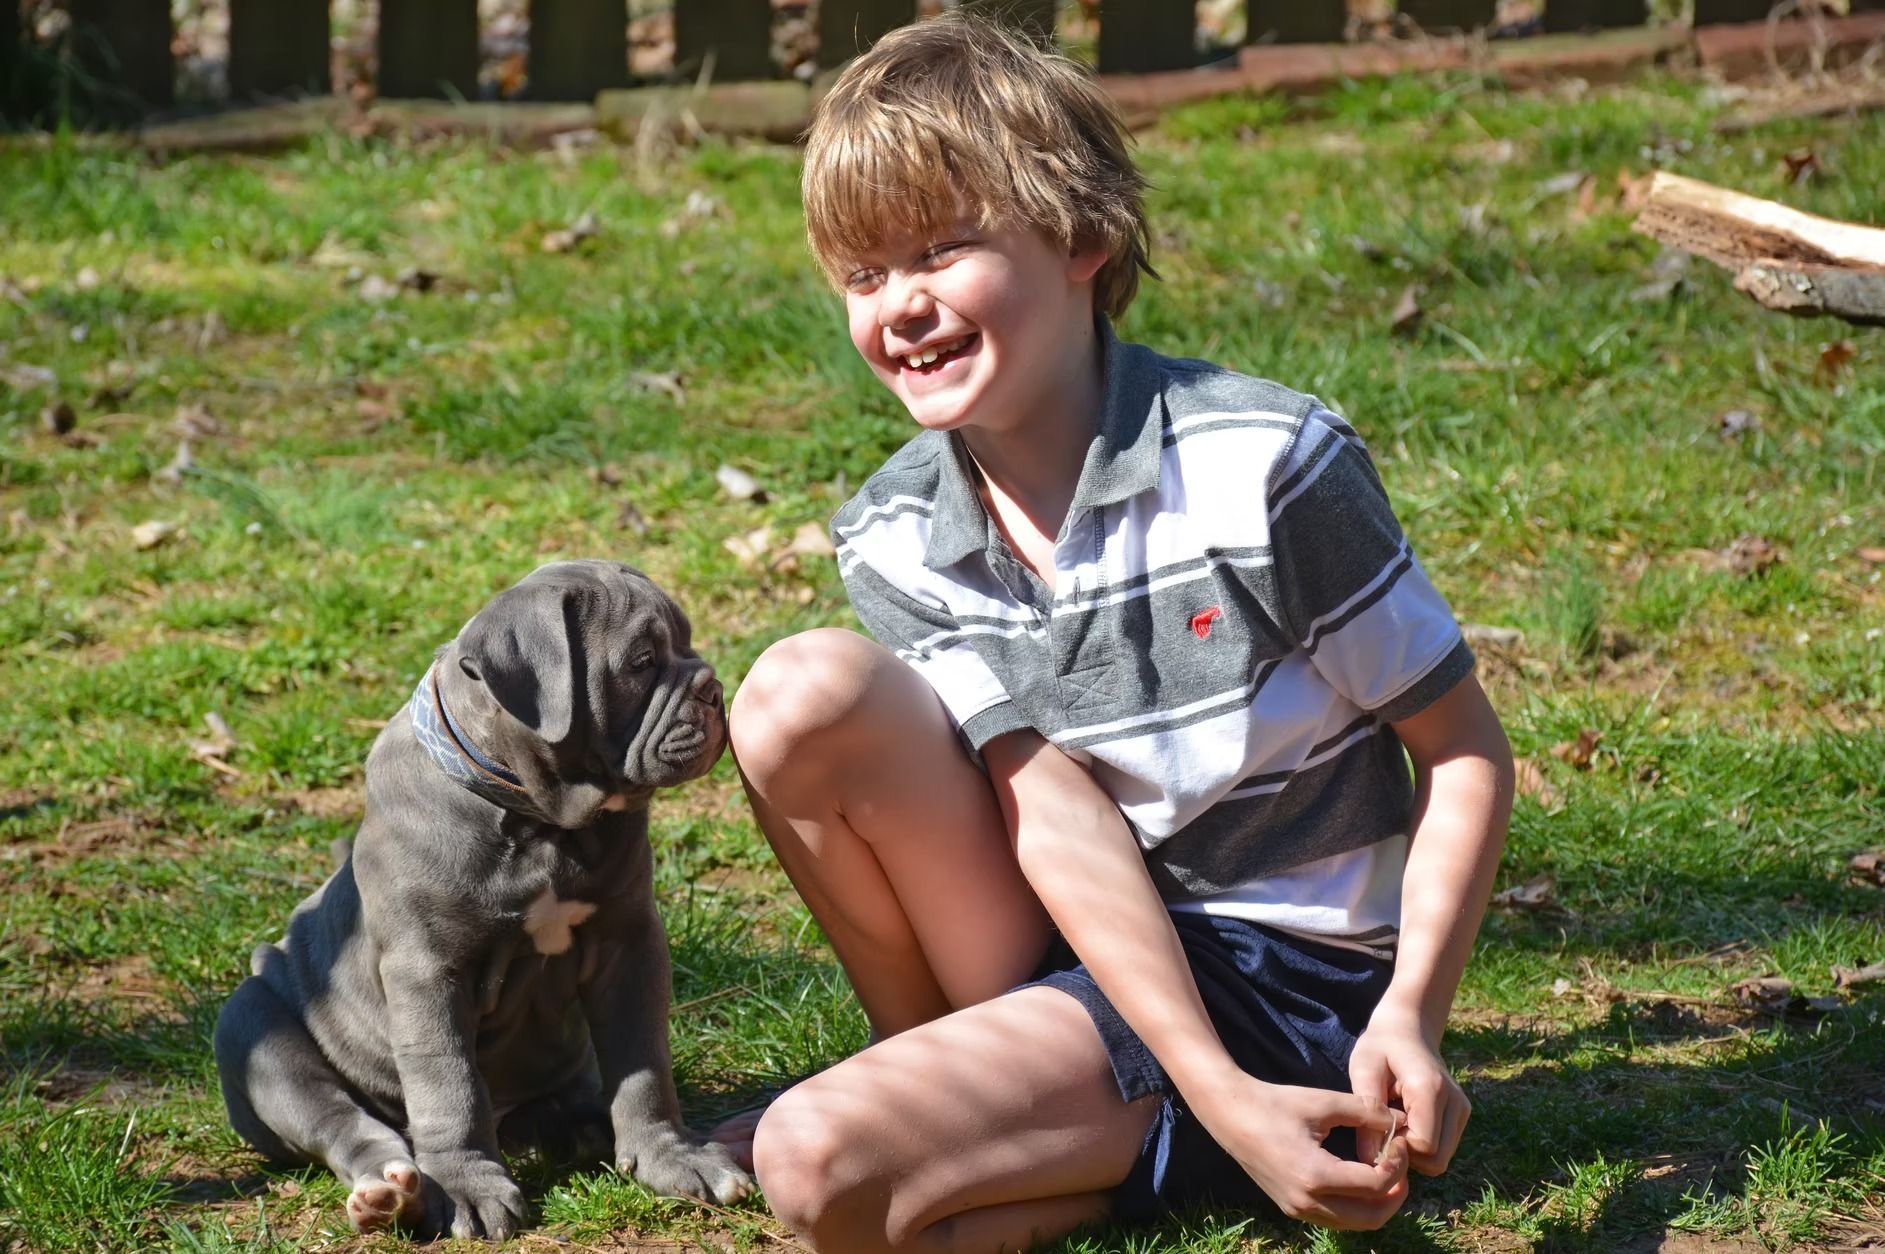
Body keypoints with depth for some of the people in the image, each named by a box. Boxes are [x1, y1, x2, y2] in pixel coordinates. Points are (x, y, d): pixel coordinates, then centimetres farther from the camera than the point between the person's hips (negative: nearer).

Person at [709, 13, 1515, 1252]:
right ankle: (934, 1065, -1)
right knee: (804, 692, -18)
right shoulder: (894, 542, -2)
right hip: (1072, 948, 6)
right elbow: (1055, 815, -14)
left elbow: (1467, 754, -8)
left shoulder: (1266, 466, -15)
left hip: (1276, 985, -6)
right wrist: (1220, 1096, -26)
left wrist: (1411, 1017, -23)